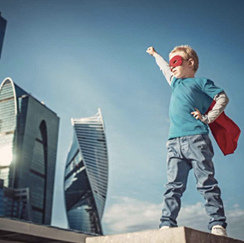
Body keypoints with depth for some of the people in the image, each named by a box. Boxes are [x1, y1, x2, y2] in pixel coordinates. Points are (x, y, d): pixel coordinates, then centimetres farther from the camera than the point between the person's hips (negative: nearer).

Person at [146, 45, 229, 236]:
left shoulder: (200, 82, 13)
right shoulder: (176, 83, 31)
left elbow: (223, 97, 7)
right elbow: (164, 68, 50)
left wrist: (207, 118, -3)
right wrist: (155, 54, 65)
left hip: (196, 138, -5)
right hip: (175, 141, 6)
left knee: (207, 182, -9)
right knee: (174, 186, -3)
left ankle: (218, 224, -8)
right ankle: (167, 224, -6)